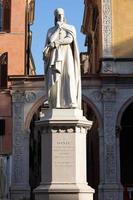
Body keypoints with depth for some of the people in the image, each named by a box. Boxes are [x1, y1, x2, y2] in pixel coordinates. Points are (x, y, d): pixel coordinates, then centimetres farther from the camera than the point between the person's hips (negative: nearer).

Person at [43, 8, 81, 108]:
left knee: (69, 76, -19)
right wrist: (58, 27, 0)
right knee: (55, 79, -13)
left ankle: (72, 103, -30)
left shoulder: (71, 28, 14)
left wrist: (55, 43, -12)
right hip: (55, 57, 1)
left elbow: (69, 39, -6)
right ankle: (56, 106, -16)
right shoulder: (51, 30, 18)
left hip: (66, 55, -1)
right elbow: (51, 40, -3)